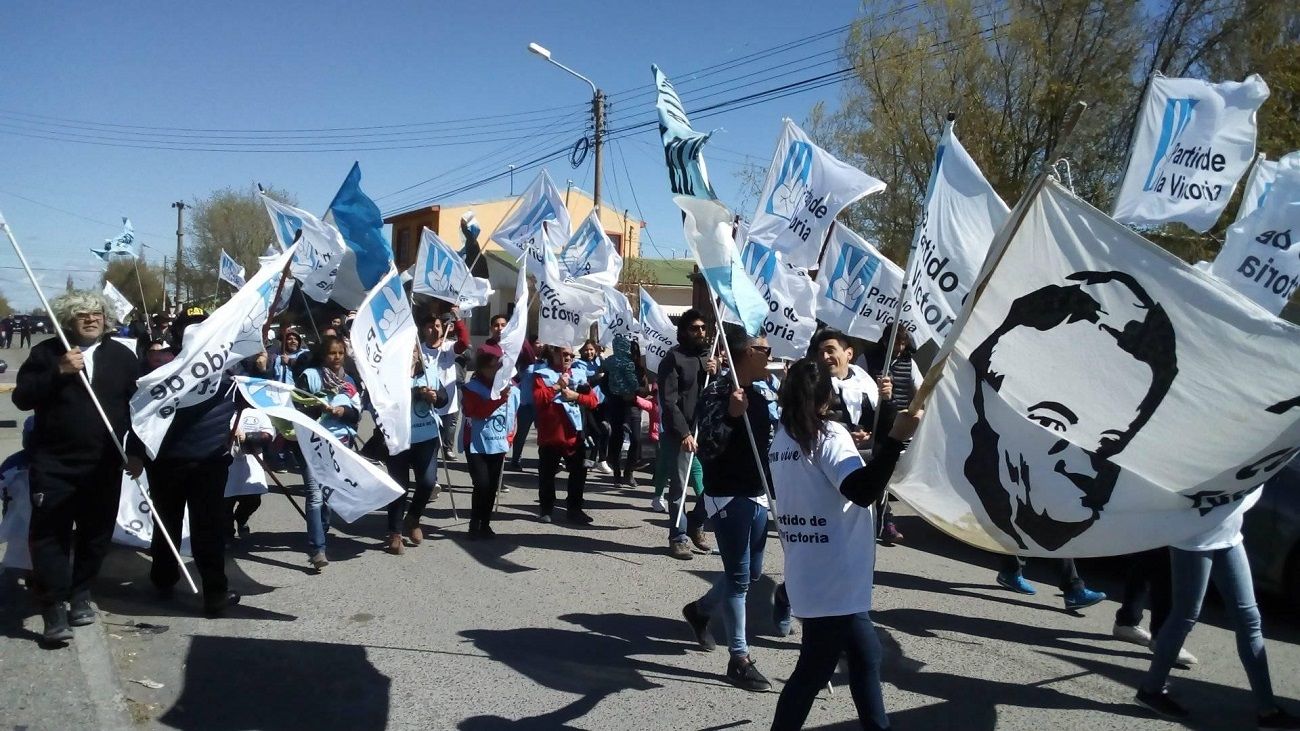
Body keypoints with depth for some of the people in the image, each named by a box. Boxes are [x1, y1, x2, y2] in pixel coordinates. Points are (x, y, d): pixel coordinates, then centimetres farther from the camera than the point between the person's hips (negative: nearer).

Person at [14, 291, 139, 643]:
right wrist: (59, 373, -19)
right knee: (50, 534, -4)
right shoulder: (46, 352, 2)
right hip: (54, 463, -2)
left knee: (95, 533, 9)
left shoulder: (122, 356, 7)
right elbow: (21, 398, -6)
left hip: (104, 465, 2)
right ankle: (54, 609, -1)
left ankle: (81, 595, 26)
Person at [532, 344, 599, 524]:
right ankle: (546, 509, 21)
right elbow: (538, 399, -15)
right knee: (547, 473, 7)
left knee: (579, 472, 6)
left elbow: (593, 400, 5)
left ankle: (575, 508, 18)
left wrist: (576, 396, -11)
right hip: (550, 434, -3)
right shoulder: (542, 374, -1)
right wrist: (557, 386, -19)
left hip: (574, 434, 4)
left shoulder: (578, 375, 11)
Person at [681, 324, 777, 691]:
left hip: (756, 495, 8)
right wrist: (731, 415, -32)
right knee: (739, 577, -3)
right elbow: (708, 449, -22)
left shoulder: (759, 395, 10)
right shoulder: (717, 393, -15)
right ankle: (739, 660, 9)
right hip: (727, 496, -8)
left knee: (752, 572, 17)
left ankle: (699, 609, 42)